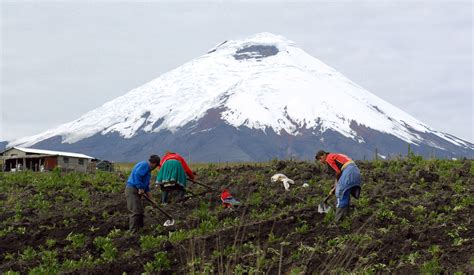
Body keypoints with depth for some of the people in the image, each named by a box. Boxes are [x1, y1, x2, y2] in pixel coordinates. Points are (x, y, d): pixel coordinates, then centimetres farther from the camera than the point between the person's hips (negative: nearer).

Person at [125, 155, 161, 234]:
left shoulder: (148, 169, 23)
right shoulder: (144, 165, -9)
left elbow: (147, 187, 25)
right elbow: (137, 175, -24)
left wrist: (151, 199, 22)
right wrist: (140, 188, -20)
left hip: (136, 191, 11)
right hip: (132, 190, -11)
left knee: (140, 213, 13)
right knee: (136, 212, -14)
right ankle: (133, 232, -14)